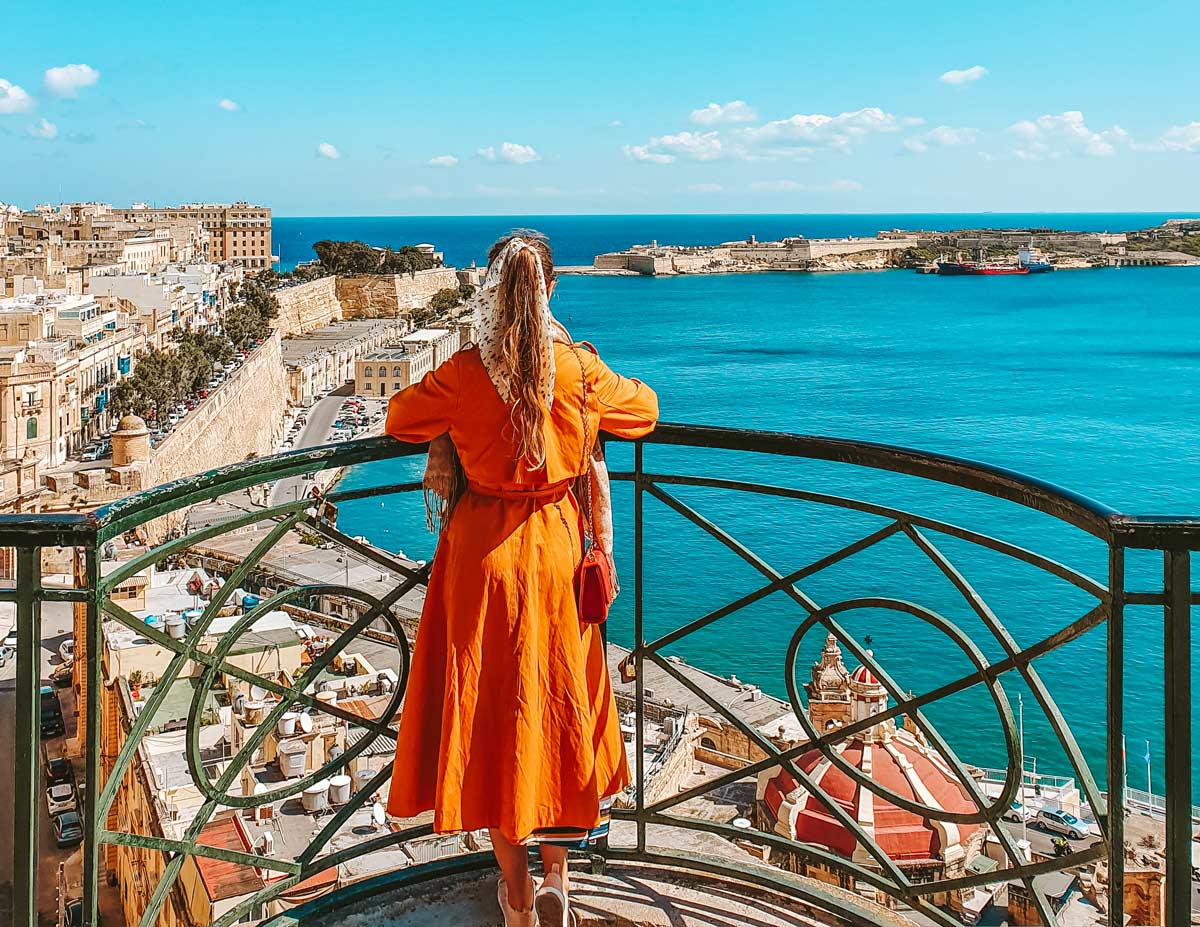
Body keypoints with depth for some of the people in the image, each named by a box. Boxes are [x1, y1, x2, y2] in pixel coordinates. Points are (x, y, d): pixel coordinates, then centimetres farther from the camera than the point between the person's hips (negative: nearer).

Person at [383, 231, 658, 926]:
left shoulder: (464, 373, -13)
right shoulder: (581, 369, -10)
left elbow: (400, 419, 5)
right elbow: (645, 411, 9)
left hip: (482, 550, -1)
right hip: (555, 549, 1)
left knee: (492, 710, 10)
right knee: (557, 699, 16)